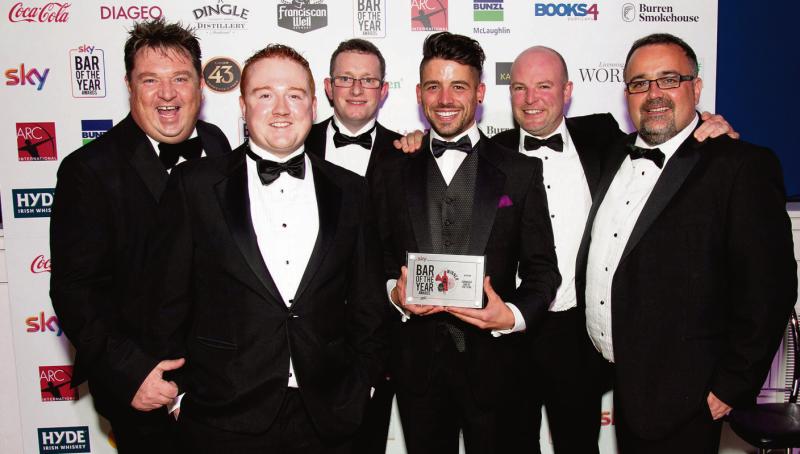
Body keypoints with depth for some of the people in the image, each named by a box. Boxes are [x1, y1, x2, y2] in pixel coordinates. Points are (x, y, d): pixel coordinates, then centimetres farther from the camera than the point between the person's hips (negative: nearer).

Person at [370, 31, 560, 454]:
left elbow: (542, 270, -1)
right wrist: (393, 291, -11)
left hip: (490, 359, -1)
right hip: (416, 360, 2)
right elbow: (380, 259, 9)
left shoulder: (521, 172, -1)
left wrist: (513, 315, -18)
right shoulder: (391, 173, 5)